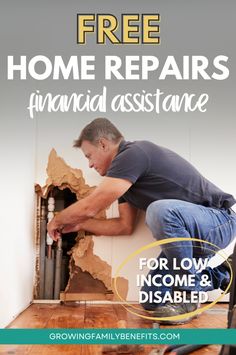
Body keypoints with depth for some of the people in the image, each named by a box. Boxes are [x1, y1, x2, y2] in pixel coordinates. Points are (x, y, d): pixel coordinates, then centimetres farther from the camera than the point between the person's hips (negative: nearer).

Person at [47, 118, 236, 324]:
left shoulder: (134, 154, -20)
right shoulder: (126, 171, 11)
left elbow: (89, 207, -20)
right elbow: (125, 225, 15)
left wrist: (57, 221, 0)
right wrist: (78, 225, 19)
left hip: (219, 221, -9)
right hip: (190, 231, 9)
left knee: (161, 210, -38)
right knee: (152, 300, 3)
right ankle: (216, 276, 19)